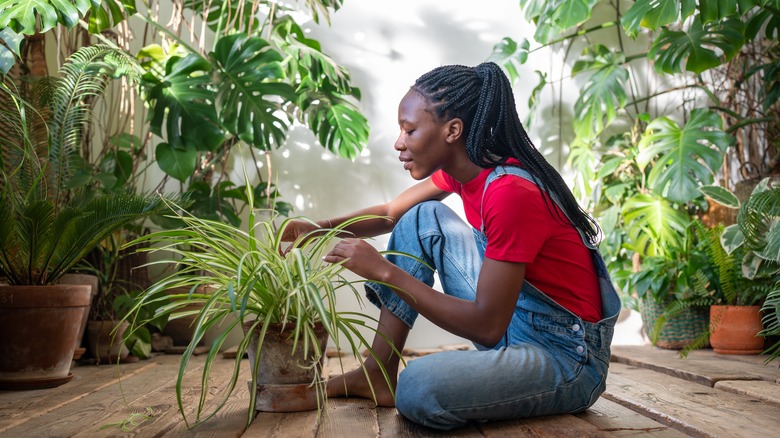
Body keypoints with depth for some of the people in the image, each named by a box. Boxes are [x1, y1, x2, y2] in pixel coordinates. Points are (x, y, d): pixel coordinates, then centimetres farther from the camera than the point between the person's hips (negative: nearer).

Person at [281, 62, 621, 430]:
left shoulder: (511, 192, -27)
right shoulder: (461, 169, 1)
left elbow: (487, 326, -27)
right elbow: (391, 214, 11)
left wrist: (386, 271, -25)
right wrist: (318, 228, -5)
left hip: (566, 356, -8)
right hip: (508, 320, 9)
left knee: (419, 389, -34)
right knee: (424, 218, 3)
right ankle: (378, 375, 5)